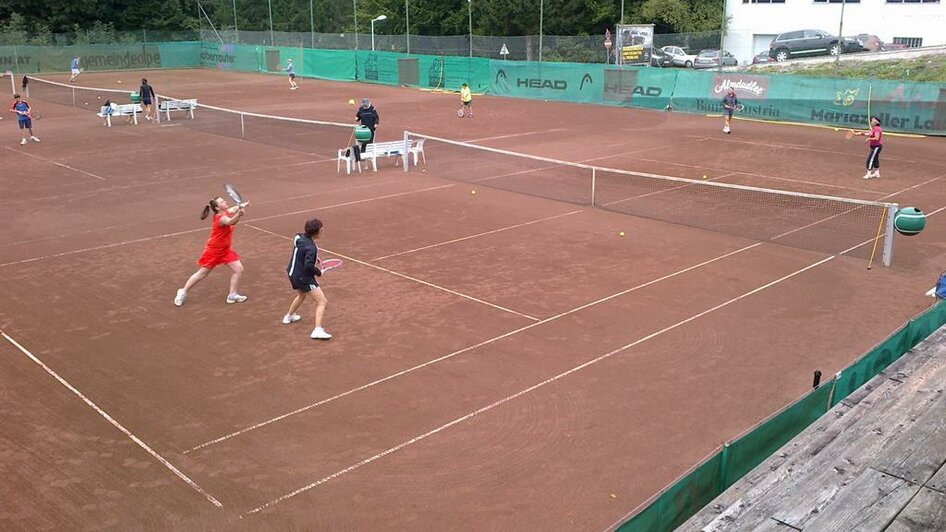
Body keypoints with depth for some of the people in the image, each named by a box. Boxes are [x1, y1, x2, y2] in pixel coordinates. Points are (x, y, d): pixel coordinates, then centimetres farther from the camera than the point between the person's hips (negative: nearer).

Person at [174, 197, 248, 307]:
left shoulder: (226, 212, -5)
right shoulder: (220, 218, -28)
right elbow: (230, 221, -52)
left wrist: (241, 206, -5)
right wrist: (239, 214, -70)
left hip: (225, 249, 7)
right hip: (213, 250, -7)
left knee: (239, 269, -2)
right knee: (202, 274, 5)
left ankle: (232, 295, 9)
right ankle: (183, 292, 24)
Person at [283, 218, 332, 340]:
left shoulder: (299, 237, 0)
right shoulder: (310, 247, -25)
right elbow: (308, 265, -33)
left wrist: (315, 259, 9)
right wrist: (319, 272, -16)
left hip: (293, 273, 9)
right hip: (303, 277, -9)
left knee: (301, 295, 37)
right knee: (322, 301, -7)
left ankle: (289, 316, 56)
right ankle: (317, 330, -17)